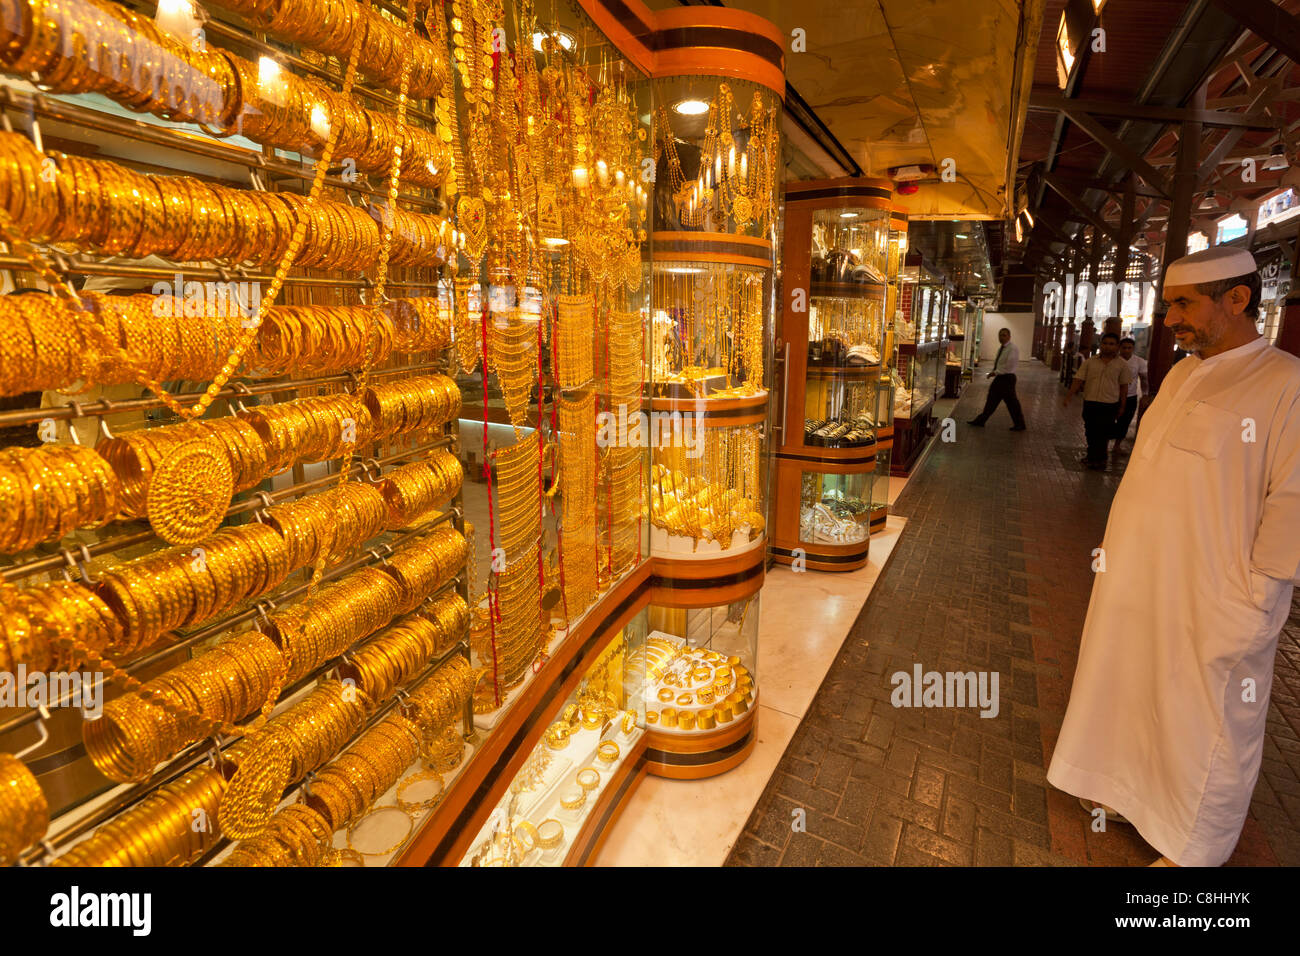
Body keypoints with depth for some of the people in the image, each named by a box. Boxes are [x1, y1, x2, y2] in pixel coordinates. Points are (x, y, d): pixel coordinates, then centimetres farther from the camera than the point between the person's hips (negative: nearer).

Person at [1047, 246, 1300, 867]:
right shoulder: (1182, 374, 8)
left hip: (1212, 598, -7)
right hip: (1137, 580, 7)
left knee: (1206, 726, 11)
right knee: (1138, 692, 21)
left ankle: (1192, 850, 31)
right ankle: (1132, 788, 44)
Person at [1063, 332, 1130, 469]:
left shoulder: (1121, 364, 2)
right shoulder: (1090, 362, 3)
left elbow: (1124, 386, 6)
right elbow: (1078, 380, -1)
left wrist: (1122, 406, 4)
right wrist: (1068, 397, -10)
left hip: (1110, 404, -1)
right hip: (1090, 402, 2)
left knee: (1103, 433, 1)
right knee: (1090, 432, 10)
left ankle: (1098, 459, 13)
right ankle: (1092, 456, 27)